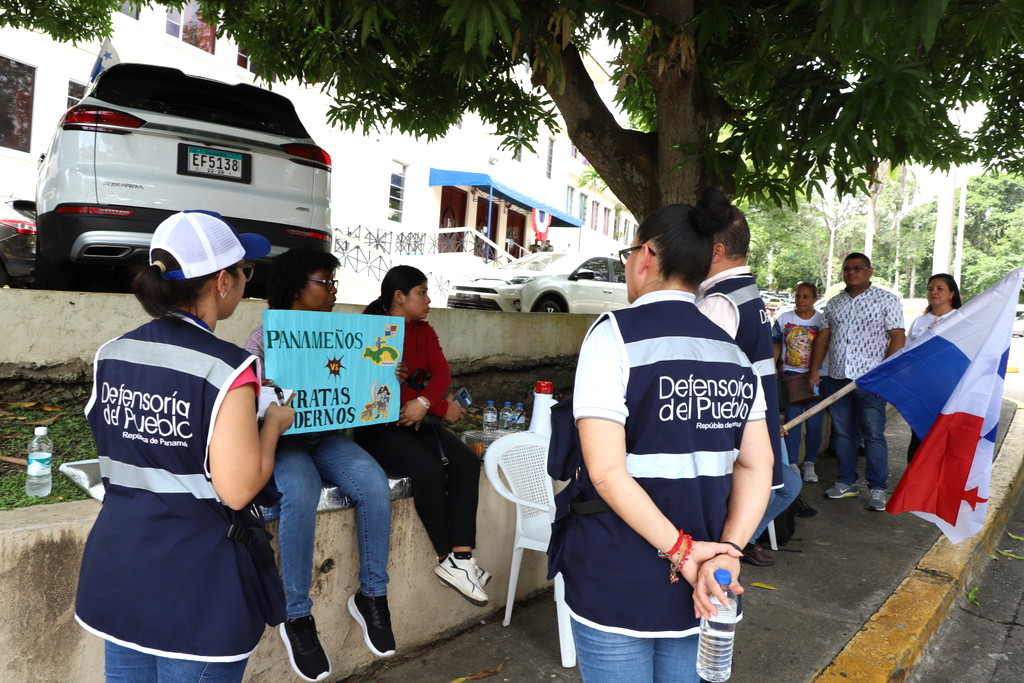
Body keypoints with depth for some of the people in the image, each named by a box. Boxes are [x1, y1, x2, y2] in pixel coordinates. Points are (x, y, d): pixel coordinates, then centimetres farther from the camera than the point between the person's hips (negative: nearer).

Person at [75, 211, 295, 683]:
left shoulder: (111, 355, 1)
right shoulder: (224, 368, -22)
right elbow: (237, 489, -22)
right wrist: (273, 424, -7)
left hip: (116, 570, 7)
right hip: (198, 587, -7)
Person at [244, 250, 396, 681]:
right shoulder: (264, 337, -2)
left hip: (326, 437, 4)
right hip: (281, 440, -4)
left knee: (374, 484, -25)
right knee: (301, 494, -35)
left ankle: (371, 595, -6)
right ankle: (296, 617, -17)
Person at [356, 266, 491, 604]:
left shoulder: (424, 331, 12)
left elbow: (441, 373, -1)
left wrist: (424, 403, -24)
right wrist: (442, 408, -15)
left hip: (419, 420, 7)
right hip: (379, 424, -7)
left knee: (467, 462, -15)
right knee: (429, 470, -28)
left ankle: (461, 557, -17)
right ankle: (447, 558, -9)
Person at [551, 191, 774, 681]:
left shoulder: (616, 334, -13)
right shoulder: (731, 349, 4)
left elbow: (606, 471, -20)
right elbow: (757, 465, -1)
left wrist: (682, 550, -15)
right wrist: (726, 550, -8)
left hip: (619, 584, -5)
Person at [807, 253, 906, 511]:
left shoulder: (886, 300, 1)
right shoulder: (834, 303, 15)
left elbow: (898, 338, -5)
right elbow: (822, 338, 14)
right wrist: (814, 371, 6)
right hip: (836, 379, 5)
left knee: (874, 434, -2)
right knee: (842, 432, 10)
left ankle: (877, 489, 6)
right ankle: (845, 482, 21)